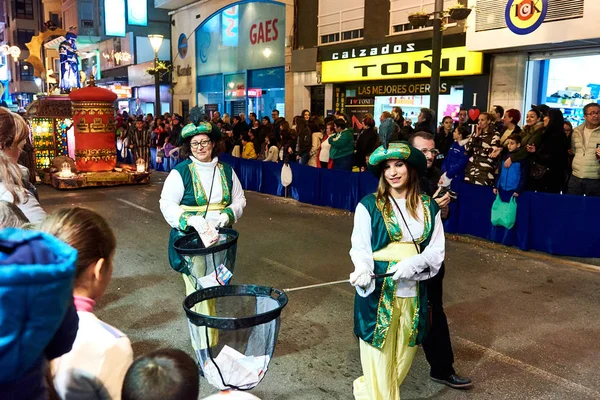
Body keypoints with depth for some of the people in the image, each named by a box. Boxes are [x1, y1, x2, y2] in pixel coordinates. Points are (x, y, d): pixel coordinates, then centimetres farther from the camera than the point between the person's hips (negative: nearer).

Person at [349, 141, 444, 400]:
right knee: (379, 355, 3)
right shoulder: (369, 205, -4)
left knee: (402, 358, 15)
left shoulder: (428, 208, 5)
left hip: (413, 291, 4)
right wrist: (362, 271, -25)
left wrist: (413, 263, -18)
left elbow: (437, 250, 2)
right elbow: (360, 247, -4)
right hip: (378, 290, -3)